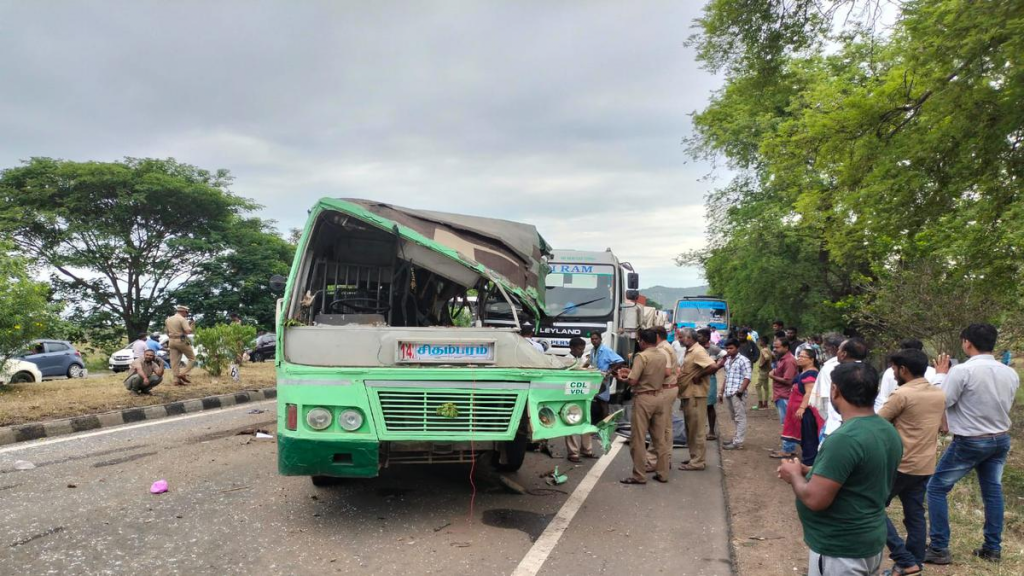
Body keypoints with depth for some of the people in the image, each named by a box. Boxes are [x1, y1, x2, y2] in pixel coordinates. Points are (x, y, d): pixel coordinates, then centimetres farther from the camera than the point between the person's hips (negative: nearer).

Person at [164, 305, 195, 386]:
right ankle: (183, 373, -9)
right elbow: (188, 331, -20)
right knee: (192, 358, 5)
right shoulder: (182, 319, -12)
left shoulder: (168, 319, 12)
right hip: (182, 341, -7)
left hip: (172, 341, 7)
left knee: (174, 361, 6)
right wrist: (190, 325, -1)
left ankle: (176, 380, 4)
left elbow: (167, 331, 18)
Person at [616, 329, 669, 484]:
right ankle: (662, 473, 18)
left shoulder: (641, 356, -16)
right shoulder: (662, 356, 8)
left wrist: (623, 378, 1)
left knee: (638, 439, 0)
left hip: (643, 399, -7)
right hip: (658, 397, 7)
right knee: (660, 438, 13)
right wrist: (631, 372, 18)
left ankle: (639, 476, 4)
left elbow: (632, 381, -19)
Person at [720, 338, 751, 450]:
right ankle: (737, 438, 22)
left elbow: (747, 377, -13)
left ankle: (738, 442, -3)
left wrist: (740, 391, -20)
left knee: (740, 418, -3)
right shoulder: (727, 361, 18)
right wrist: (722, 392, 21)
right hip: (728, 393, 8)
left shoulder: (744, 360, -7)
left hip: (737, 394, -8)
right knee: (734, 418, 14)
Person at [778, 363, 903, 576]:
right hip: (870, 542, 9)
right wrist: (809, 471, 6)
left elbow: (815, 499, -28)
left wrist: (794, 475, -9)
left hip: (839, 551, -9)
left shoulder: (845, 439, -28)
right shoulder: (889, 431, 2)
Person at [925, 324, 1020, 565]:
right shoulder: (1010, 373, 0)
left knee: (936, 488, 3)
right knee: (993, 491, 17)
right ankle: (993, 548, 25)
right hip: (1001, 439, 7)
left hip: (970, 442, -6)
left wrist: (941, 374, -3)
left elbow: (940, 402, -14)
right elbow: (1006, 405, 13)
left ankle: (939, 549, 5)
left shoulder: (962, 371, -23)